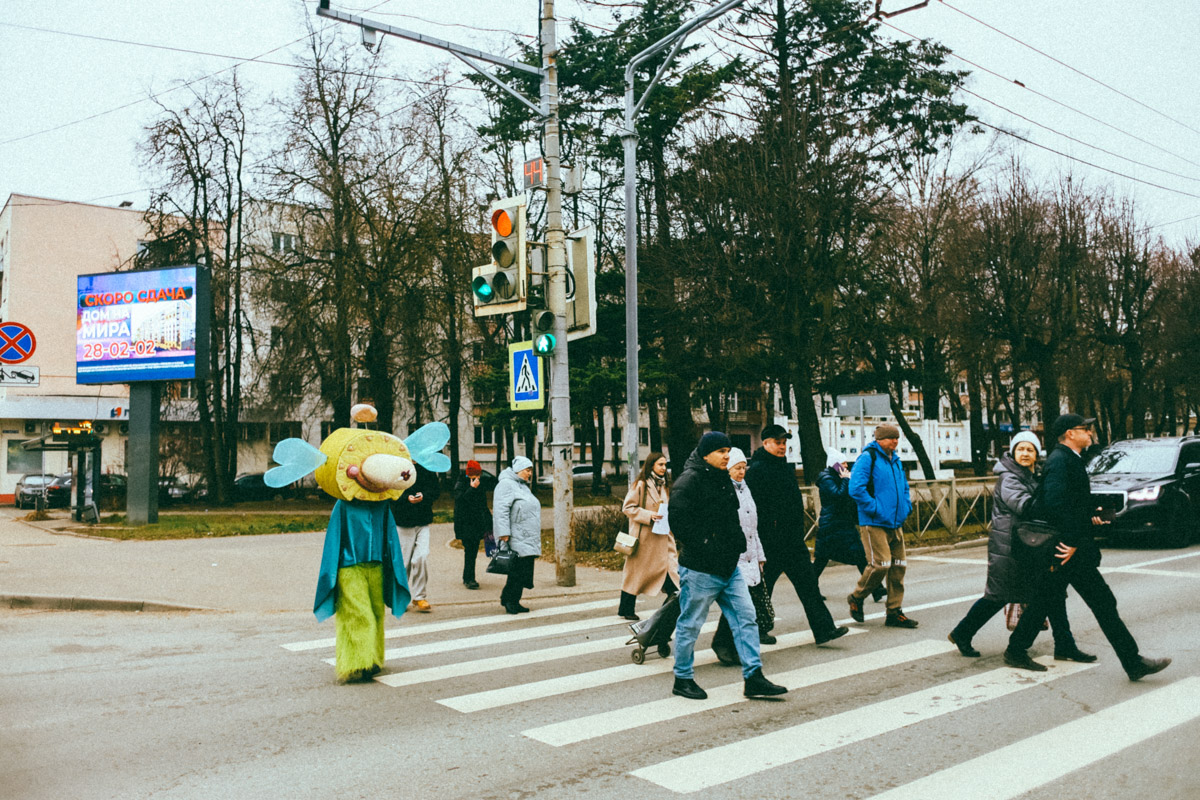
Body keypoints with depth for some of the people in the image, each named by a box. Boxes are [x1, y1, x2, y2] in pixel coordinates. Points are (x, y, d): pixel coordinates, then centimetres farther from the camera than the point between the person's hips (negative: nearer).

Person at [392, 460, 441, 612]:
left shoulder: (425, 468, 6)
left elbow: (436, 489, 7)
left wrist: (424, 496, -12)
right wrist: (407, 498, -21)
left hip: (423, 521, 2)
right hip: (403, 522, -2)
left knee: (422, 557, -9)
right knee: (403, 561, 4)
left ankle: (419, 597, 5)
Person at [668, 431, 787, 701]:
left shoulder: (723, 480, 14)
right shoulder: (689, 481, -14)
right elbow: (679, 520, -22)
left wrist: (738, 542, 13)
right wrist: (703, 547, -20)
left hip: (729, 566, 8)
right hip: (700, 569, -8)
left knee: (746, 617, 6)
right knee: (690, 624, 4)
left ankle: (753, 678, 12)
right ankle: (682, 679, 19)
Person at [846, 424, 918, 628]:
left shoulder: (895, 460, 17)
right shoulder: (867, 457, -9)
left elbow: (904, 487, 30)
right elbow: (856, 488, -18)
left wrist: (906, 507, 14)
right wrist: (875, 509, -18)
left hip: (895, 524, 8)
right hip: (873, 524, -8)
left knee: (898, 567, 6)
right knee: (880, 564, -14)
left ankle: (895, 612, 14)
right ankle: (856, 598, 10)